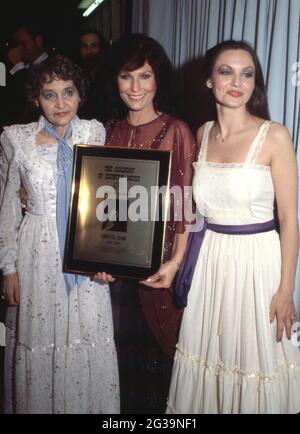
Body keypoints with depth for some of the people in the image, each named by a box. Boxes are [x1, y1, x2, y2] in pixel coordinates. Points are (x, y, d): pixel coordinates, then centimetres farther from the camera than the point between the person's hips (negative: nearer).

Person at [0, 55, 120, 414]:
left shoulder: (94, 132, -1)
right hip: (39, 256, -1)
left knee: (89, 342, 9)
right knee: (39, 343, 10)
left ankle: (88, 403, 33)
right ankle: (39, 404, 34)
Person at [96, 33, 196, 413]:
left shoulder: (176, 131, -8)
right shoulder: (111, 130, 6)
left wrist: (177, 260, -15)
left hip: (158, 257, -4)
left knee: (156, 343, 10)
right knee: (124, 343, 16)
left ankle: (159, 409, 33)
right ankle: (129, 407, 38)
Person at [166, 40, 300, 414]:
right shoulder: (202, 135, 4)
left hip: (257, 260, -4)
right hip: (210, 260, 4)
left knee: (254, 359, 9)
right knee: (208, 355, 16)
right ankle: (210, 402, 40)